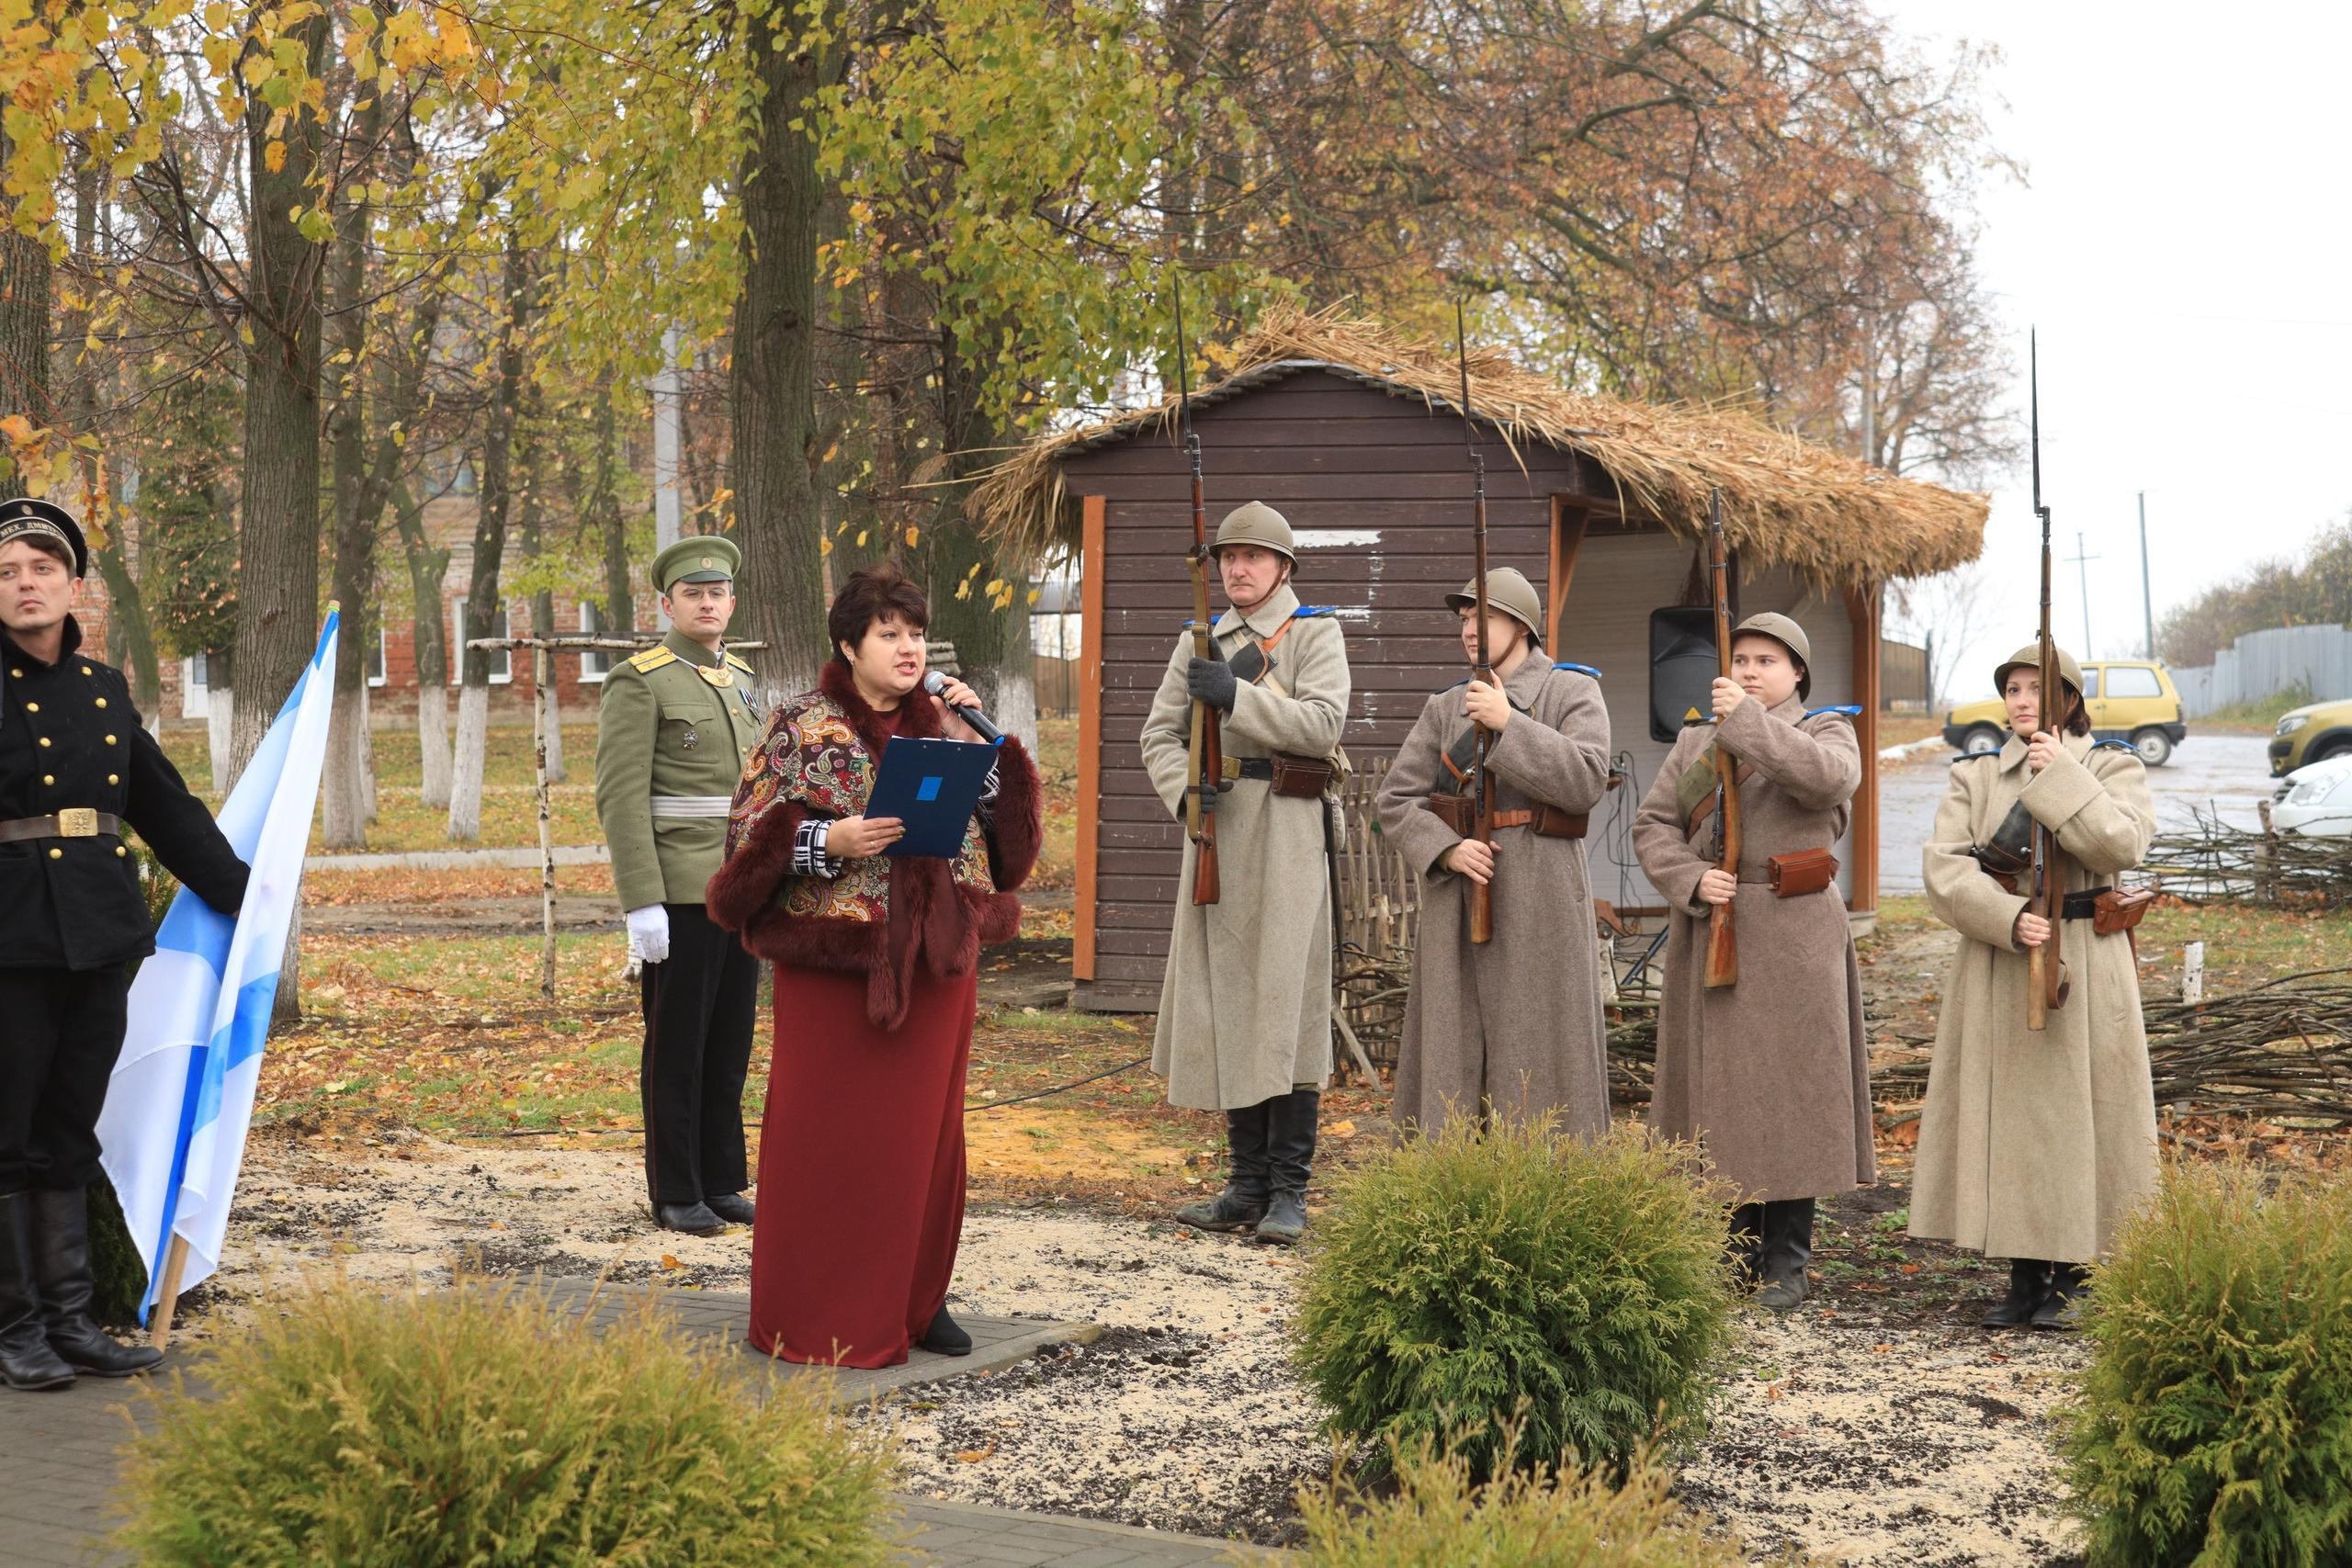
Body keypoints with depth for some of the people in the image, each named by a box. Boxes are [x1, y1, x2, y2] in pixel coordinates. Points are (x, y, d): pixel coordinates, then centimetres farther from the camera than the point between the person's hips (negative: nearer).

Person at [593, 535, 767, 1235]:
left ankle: (720, 1183, 18)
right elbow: (621, 800, -14)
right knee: (677, 1045, 0)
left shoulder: (738, 679, 14)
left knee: (729, 1042, 10)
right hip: (680, 895, -7)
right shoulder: (638, 684, -9)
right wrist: (643, 904, -20)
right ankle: (675, 1194, 7)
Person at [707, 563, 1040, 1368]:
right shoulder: (801, 728, -3)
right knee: (825, 1135, -1)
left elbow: (997, 823, 10)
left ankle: (914, 1298, 19)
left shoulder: (940, 725, 10)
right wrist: (829, 840, -20)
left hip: (935, 961, 5)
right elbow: (752, 832, -5)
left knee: (924, 1128, 8)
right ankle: (816, 1313, 7)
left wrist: (977, 741, -1)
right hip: (833, 958, -4)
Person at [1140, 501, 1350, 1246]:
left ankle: (1290, 1191, -3)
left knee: (1286, 1001, -7)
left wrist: (1237, 695, -21)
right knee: (1225, 1003, 6)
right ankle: (1248, 1184, 13)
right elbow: (1160, 731, 10)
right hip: (1217, 828, 5)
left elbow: (1322, 724, -13)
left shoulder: (1315, 633, 1)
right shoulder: (1200, 642, 15)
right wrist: (1182, 789, -9)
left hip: (1288, 829, -5)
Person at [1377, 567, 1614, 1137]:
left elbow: (1585, 782, -11)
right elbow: (1397, 800, 8)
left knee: (1537, 1045, -2)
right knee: (1452, 1049, 4)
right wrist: (1448, 849, -10)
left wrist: (1509, 723, -16)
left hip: (1538, 896, -4)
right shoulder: (1446, 708, 13)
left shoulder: (1572, 692, 3)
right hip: (1457, 899, 4)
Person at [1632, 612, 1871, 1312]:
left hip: (1792, 938, -4)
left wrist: (1747, 721, -18)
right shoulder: (1696, 742, 14)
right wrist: (1692, 881, -11)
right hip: (1709, 936, 4)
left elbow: (1825, 779, -20)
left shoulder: (1827, 732, 4)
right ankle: (1737, 1248, 17)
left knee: (1788, 1084, -3)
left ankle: (1787, 1263, 4)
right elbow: (1653, 825, 6)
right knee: (1717, 1087, 6)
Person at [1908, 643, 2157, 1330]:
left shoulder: (2112, 766, 3)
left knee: (2076, 1112, -1)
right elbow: (1943, 867, -5)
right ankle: (2025, 1279, 11)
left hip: (2084, 965, -2)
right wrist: (2009, 920, -18)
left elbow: (2122, 844, -16)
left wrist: (2060, 776, -17)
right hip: (1996, 970, 3)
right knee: (2003, 1113, 2)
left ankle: (2072, 1279, 10)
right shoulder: (1976, 776, 8)